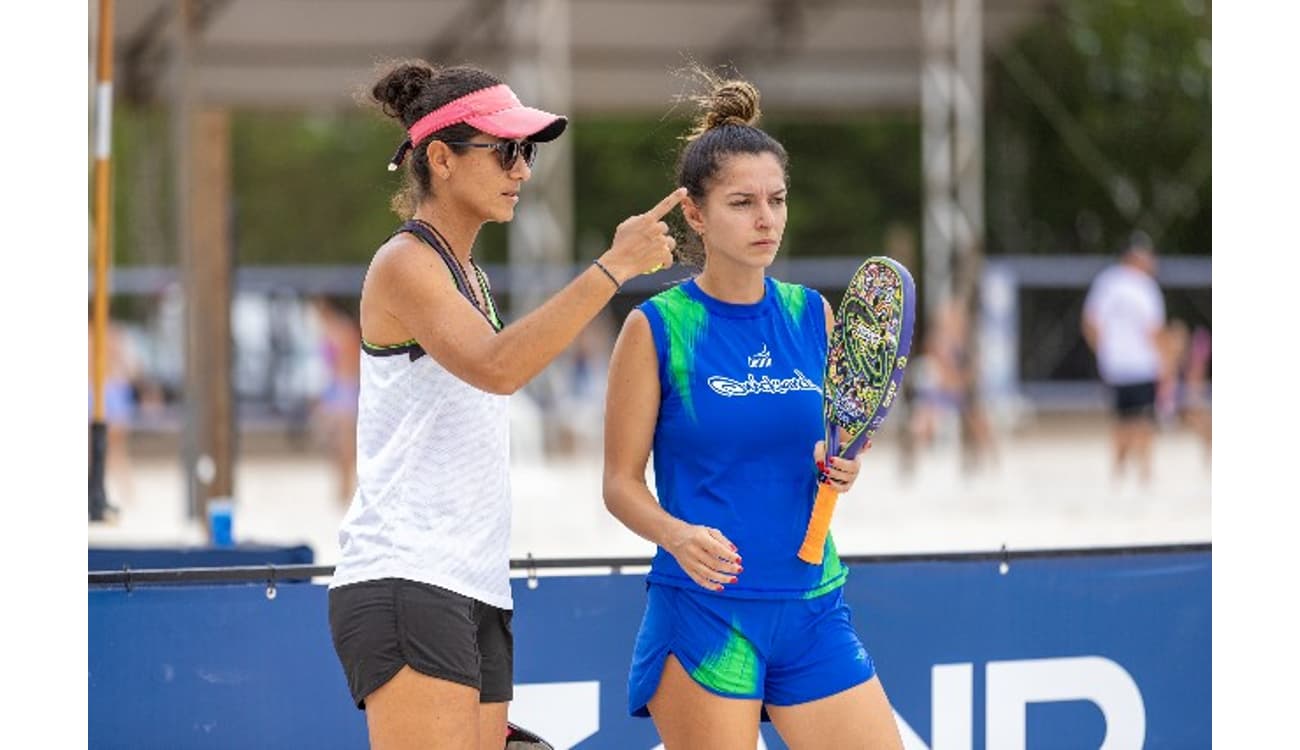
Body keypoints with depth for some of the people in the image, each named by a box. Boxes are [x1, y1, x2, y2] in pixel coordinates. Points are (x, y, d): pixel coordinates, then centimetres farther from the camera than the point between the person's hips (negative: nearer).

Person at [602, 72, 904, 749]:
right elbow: (621, 483, -3)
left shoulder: (813, 316, 8)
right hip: (703, 609, -4)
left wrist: (837, 466, -4)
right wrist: (677, 535, -22)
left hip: (813, 611, 4)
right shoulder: (656, 329, -4)